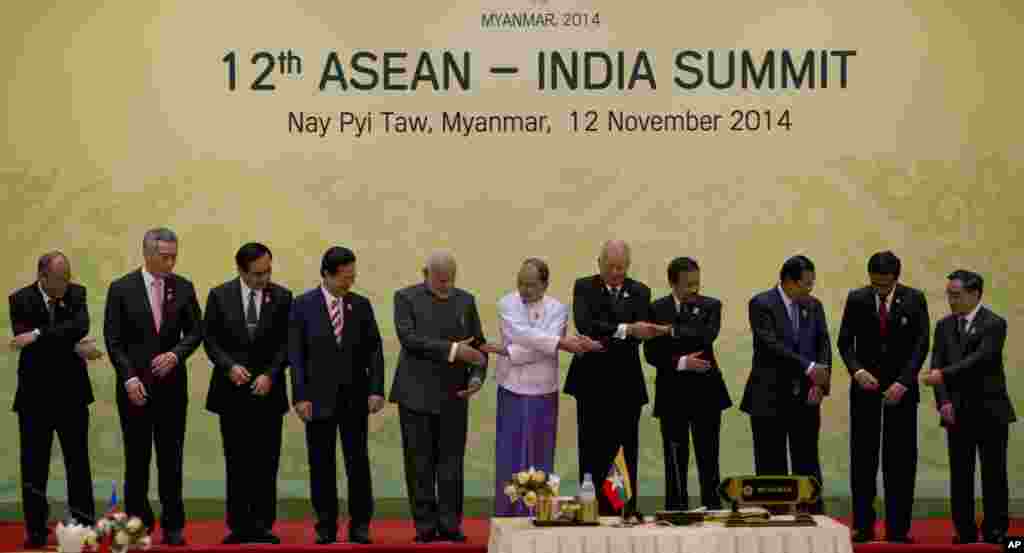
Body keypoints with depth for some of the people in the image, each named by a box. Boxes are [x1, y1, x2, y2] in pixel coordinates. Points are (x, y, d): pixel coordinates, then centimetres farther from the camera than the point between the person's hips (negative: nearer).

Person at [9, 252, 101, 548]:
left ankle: (85, 525, 11)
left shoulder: (76, 293, 0)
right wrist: (74, 349, -17)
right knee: (34, 466, 4)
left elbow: (80, 326, -19)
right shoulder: (20, 300, -5)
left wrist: (38, 334, -27)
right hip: (35, 395, -1)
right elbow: (25, 342, -16)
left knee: (78, 462, 6)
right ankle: (36, 531, 12)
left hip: (72, 393, 1)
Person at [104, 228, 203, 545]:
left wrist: (175, 354, -13)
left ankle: (173, 526, 10)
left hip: (172, 385, 2)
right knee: (137, 458, 4)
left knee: (171, 458, 4)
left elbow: (195, 332, 6)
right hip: (135, 385, -2)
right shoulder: (121, 289, -3)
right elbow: (113, 340, -4)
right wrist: (129, 378, -13)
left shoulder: (183, 287, 4)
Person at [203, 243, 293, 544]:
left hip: (268, 389, 0)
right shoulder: (220, 296, 1)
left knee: (266, 462, -1)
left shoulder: (282, 297, 1)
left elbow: (286, 342, 1)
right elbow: (210, 338, 2)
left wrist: (270, 374, -11)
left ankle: (263, 525, 4)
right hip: (232, 390, 0)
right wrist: (229, 366, -13)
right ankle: (239, 526, 7)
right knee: (236, 462, 3)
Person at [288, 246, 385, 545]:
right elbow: (296, 354, -3)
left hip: (355, 396, 1)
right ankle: (326, 526, 11)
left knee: (358, 461, 0)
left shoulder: (361, 305, 6)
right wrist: (300, 396, -9)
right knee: (321, 464, 3)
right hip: (319, 396, -1)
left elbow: (374, 350, 4)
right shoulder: (303, 305, 0)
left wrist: (376, 390, -5)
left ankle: (360, 525, 7)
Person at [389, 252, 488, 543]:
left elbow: (479, 344, 12)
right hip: (417, 394, -2)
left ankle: (450, 524, 4)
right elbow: (408, 338, -13)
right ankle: (425, 526, 5)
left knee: (451, 464, 0)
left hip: (454, 396, 2)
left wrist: (477, 376, -6)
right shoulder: (406, 298, 1)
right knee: (420, 464, 1)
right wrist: (452, 350, -20)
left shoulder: (466, 300, 11)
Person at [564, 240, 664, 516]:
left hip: (626, 384, 1)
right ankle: (591, 511, 6)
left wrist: (603, 339, -20)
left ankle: (625, 513, 5)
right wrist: (625, 330, -27)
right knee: (592, 454, 2)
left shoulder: (639, 291, 7)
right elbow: (584, 324, -17)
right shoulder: (584, 287, 2)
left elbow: (636, 333, -6)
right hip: (593, 382, -1)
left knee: (625, 455, 1)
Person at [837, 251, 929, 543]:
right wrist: (857, 370, -17)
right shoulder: (856, 299, -1)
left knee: (901, 459, -1)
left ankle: (897, 528, 2)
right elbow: (845, 341, 1)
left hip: (901, 387, -1)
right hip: (865, 386, 1)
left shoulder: (914, 299, -3)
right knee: (863, 457, 0)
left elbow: (921, 344, -6)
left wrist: (903, 382, -16)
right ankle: (863, 526, 4)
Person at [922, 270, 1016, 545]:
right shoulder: (944, 326, 10)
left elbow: (979, 359, -19)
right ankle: (965, 530, 8)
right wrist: (944, 402, -8)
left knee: (994, 473, 0)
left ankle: (995, 530, 7)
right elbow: (937, 366, 5)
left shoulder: (994, 324, -6)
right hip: (957, 411, 4)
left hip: (990, 410, -4)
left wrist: (944, 375, -26)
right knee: (960, 474, 3)